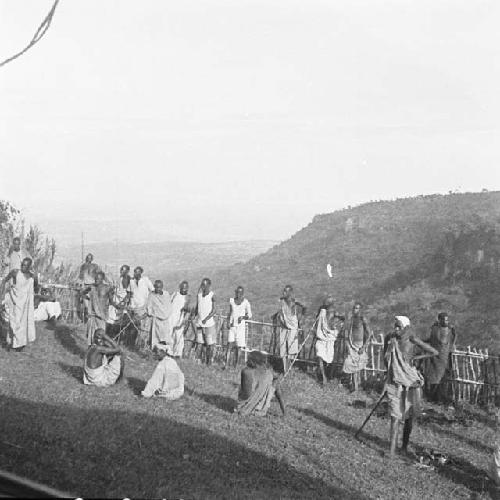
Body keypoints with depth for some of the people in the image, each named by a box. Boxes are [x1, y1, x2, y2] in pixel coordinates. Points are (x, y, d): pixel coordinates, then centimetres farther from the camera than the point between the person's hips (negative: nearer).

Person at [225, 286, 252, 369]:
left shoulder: (246, 303, -5)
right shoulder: (231, 301, 6)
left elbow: (250, 315, 1)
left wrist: (243, 317, -18)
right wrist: (228, 321, 6)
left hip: (241, 326, -2)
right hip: (232, 326, 2)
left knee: (237, 347, 3)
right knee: (229, 345, -8)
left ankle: (235, 366, 14)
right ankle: (226, 365, -10)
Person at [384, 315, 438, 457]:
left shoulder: (412, 339, -10)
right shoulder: (389, 338, -1)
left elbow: (434, 352, -8)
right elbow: (385, 357, 17)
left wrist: (415, 358, -8)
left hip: (410, 381, -1)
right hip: (394, 382, 1)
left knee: (409, 415, 8)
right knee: (395, 416, -6)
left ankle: (405, 446, 23)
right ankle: (392, 450, -7)